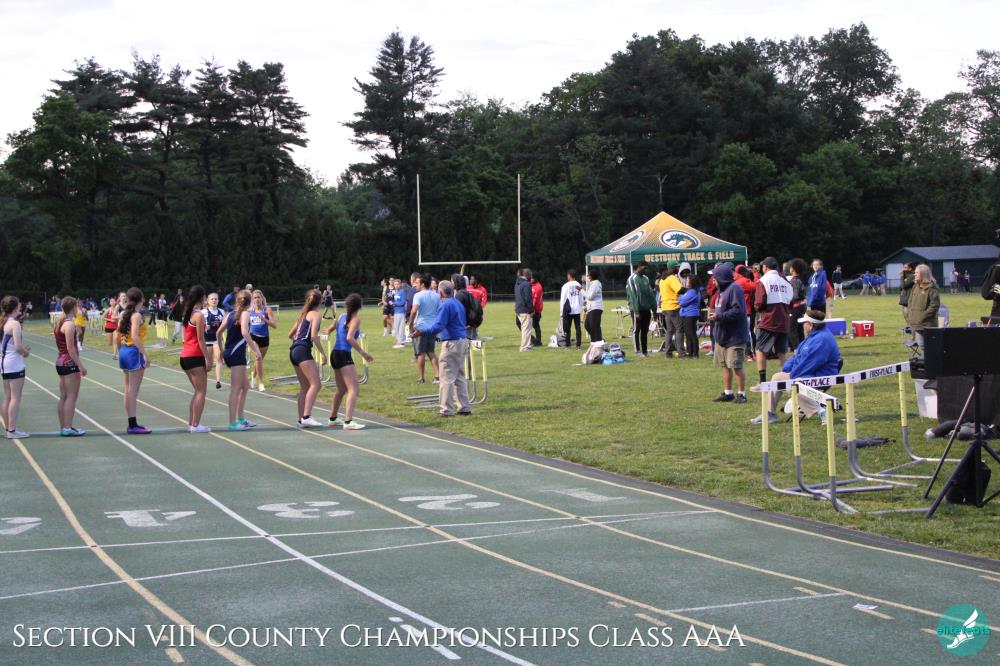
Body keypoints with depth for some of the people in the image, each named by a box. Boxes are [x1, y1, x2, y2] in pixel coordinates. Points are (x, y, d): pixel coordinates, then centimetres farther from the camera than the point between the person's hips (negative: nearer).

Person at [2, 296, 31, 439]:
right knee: (15, 398, -5)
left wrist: (23, 348, 9)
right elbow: (18, 347, -20)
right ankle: (12, 430, -6)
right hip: (15, 364, -9)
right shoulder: (15, 324, -14)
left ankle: (8, 428, 18)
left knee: (8, 398, 13)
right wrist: (26, 352, -1)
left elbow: (8, 344, 15)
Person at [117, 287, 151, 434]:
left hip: (124, 351, 8)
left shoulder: (123, 314, 10)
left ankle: (132, 423, 18)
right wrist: (144, 354, -23)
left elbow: (118, 337, 13)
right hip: (134, 352, -8)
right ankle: (133, 426, -6)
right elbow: (135, 336, -23)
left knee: (128, 390, 13)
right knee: (133, 390, -6)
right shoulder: (137, 315, -13)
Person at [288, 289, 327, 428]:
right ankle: (306, 417, -25)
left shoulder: (303, 314, 23)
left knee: (305, 387, 13)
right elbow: (314, 336, -15)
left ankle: (302, 419, 12)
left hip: (294, 351, 9)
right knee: (316, 384, -15)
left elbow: (290, 335, 28)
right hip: (303, 350, -9)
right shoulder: (315, 314, -1)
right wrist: (323, 354, -13)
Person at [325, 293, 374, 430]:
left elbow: (330, 329, 28)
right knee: (354, 388, -13)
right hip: (344, 355, -9)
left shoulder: (342, 316, 12)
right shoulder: (355, 319, -9)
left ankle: (333, 419, 35)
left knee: (342, 389, 23)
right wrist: (363, 353, -18)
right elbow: (349, 338, -21)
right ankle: (348, 421, -25)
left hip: (335, 355, 9)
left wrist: (328, 331, 52)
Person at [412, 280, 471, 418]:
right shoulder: (459, 304, 15)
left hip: (451, 343, -9)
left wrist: (423, 332, -28)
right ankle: (465, 407, 15)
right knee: (460, 376, 15)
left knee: (447, 378, -4)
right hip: (463, 341, 9)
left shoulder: (445, 305, -13)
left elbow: (438, 326, -22)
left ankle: (447, 409, -4)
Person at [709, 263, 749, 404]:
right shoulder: (723, 290, 15)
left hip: (735, 336, -10)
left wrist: (719, 316, -19)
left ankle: (741, 394, 2)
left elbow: (738, 311, -24)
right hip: (723, 335, 10)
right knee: (725, 365, 14)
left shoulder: (735, 289, -16)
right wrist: (715, 313, 8)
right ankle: (727, 393, 22)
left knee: (737, 366, -6)